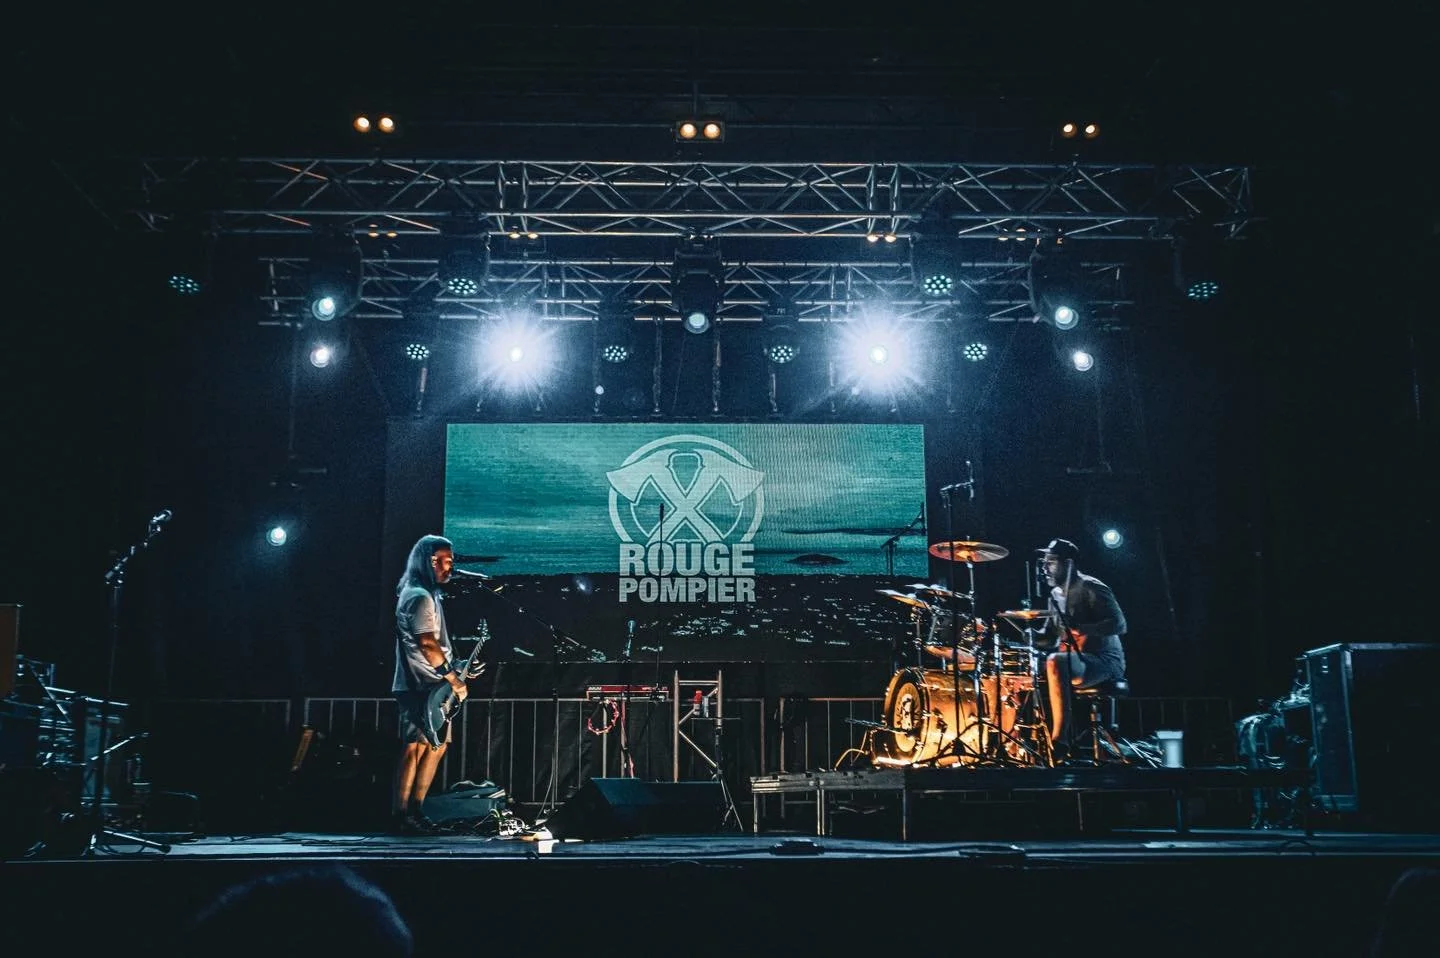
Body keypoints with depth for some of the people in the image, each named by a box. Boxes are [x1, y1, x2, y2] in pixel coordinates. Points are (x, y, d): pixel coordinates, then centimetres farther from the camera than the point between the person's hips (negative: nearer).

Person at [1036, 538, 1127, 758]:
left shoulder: (1090, 588, -11)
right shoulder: (1056, 594, 14)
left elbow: (1119, 624, -19)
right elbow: (1051, 633, 23)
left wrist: (1081, 628, -30)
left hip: (1104, 662, -9)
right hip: (1071, 660, 9)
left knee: (1055, 663, -36)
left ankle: (1059, 740, -36)